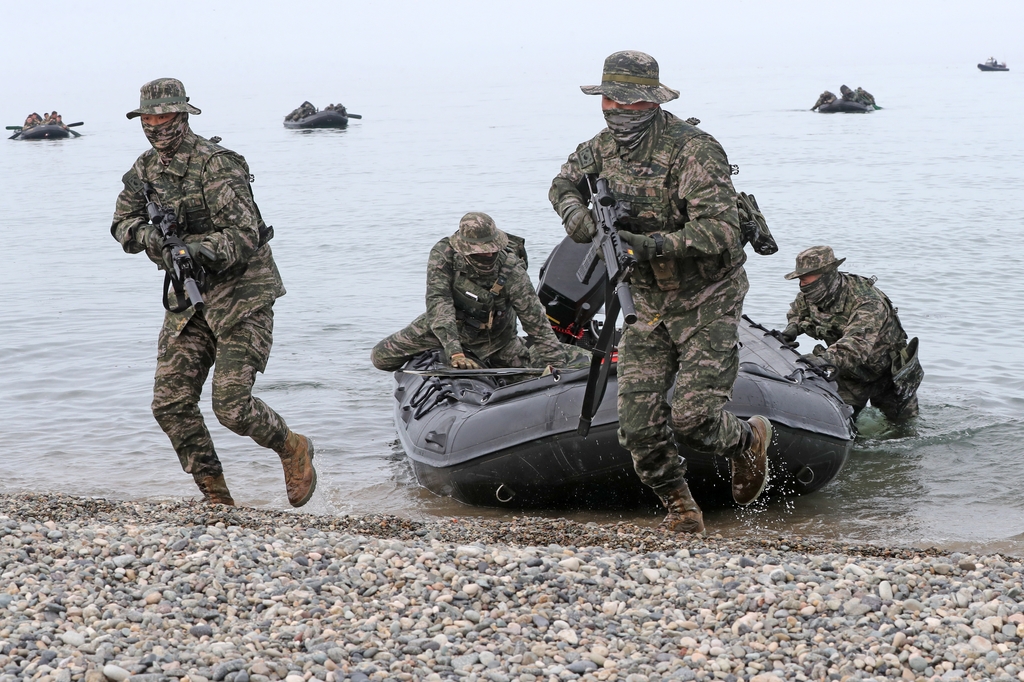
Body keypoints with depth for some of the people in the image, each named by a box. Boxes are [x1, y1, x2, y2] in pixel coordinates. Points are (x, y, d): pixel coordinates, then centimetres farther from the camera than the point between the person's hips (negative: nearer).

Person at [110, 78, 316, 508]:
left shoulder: (215, 164, -17)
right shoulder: (145, 169, 7)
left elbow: (245, 232, -22)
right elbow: (122, 225, 11)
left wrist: (202, 251, -39)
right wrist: (149, 234, -12)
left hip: (242, 295, -7)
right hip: (188, 297, 7)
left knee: (231, 405, -15)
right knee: (170, 404, -2)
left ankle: (293, 449, 16)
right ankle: (216, 499, 10)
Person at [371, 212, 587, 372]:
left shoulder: (511, 270, -32)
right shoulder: (443, 255, -31)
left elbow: (537, 323, -29)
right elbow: (438, 302, -38)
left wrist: (556, 363, -36)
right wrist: (455, 353, -50)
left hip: (493, 337, -1)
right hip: (448, 326, 1)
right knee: (381, 358, -2)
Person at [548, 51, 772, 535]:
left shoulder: (693, 151, -22)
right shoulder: (604, 146, 1)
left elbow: (720, 232, -29)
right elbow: (565, 182, 18)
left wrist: (651, 245, -40)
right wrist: (575, 212, -7)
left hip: (707, 302, -6)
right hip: (650, 306, 6)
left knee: (693, 418, -13)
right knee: (638, 419, -3)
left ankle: (748, 441, 21)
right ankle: (680, 508, 16)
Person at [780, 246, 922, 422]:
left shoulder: (867, 302, -38)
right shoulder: (807, 297, -14)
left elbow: (858, 342, -56)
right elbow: (797, 310, 12)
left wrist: (827, 358, -73)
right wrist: (793, 327, -12)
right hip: (850, 374, 5)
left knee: (902, 419, 12)